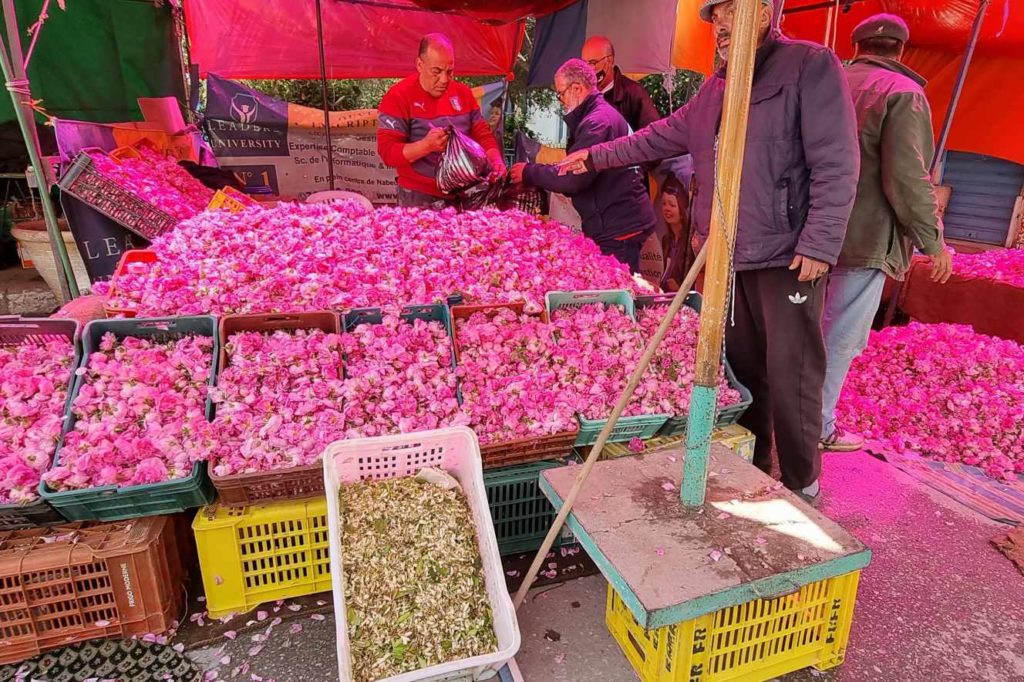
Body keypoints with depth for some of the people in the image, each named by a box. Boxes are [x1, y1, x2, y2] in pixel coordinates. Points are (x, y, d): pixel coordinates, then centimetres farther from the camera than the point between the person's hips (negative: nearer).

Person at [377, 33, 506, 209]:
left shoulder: (463, 93, 7)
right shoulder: (398, 97, -9)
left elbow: (482, 134, 10)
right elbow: (387, 151, -14)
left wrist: (495, 160, -11)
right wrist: (425, 145, -30)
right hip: (419, 197, -5)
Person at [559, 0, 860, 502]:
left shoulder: (811, 65, -4)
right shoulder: (717, 87, 18)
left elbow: (836, 164, -12)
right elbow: (662, 137, 27)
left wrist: (820, 244, -18)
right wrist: (596, 156, 26)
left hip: (788, 254, -6)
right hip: (728, 253, 7)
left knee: (791, 374, -4)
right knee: (741, 364, 12)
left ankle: (801, 485, 13)